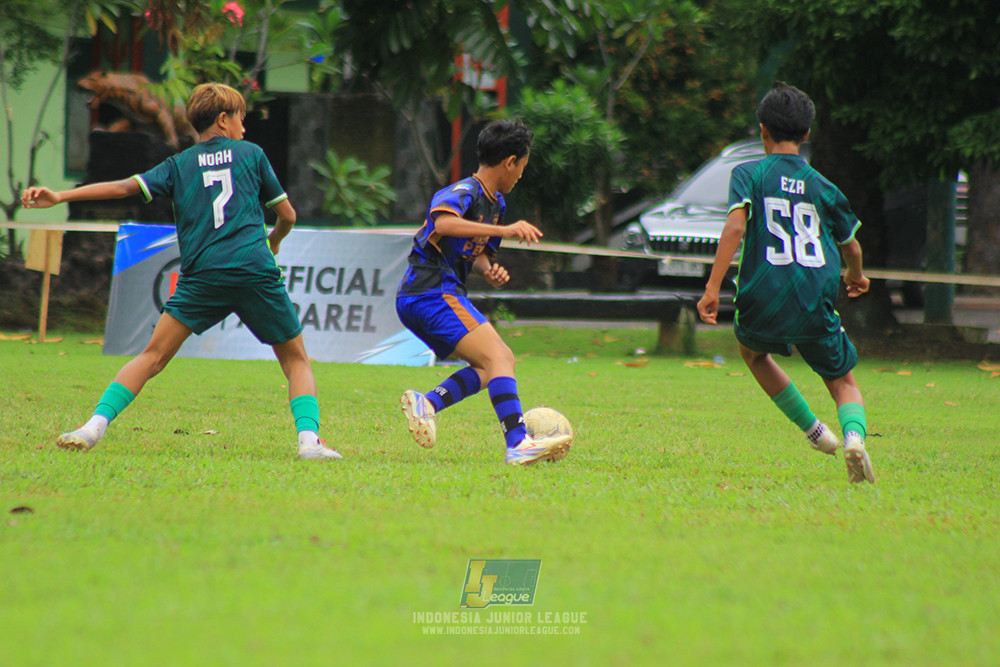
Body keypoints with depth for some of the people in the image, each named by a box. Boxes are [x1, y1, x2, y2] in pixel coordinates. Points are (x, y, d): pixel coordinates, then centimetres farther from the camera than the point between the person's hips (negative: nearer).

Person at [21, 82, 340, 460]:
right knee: (296, 360, 13)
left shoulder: (179, 164, 15)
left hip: (203, 273, 1)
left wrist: (59, 197, 4)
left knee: (153, 356, 2)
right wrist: (273, 241, 42)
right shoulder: (251, 154, 14)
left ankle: (95, 426, -12)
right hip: (257, 271, -1)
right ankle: (309, 438, -6)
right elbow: (287, 215, 19)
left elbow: (126, 187, 4)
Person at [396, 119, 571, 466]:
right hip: (432, 292, -10)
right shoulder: (463, 192, -13)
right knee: (497, 357, -18)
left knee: (501, 360, 9)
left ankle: (428, 402, -3)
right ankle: (518, 443, -30)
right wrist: (504, 230, -41)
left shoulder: (495, 202, 18)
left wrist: (488, 269, 4)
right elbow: (443, 223, -35)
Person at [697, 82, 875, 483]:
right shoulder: (824, 188, 10)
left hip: (764, 303, -1)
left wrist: (712, 289, -16)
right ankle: (854, 435, -17)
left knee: (751, 349, 33)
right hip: (816, 306, 1)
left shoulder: (749, 174, 1)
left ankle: (812, 429, 28)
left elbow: (735, 227, -15)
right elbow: (851, 246, 21)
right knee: (843, 381, 16)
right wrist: (855, 276, 44)